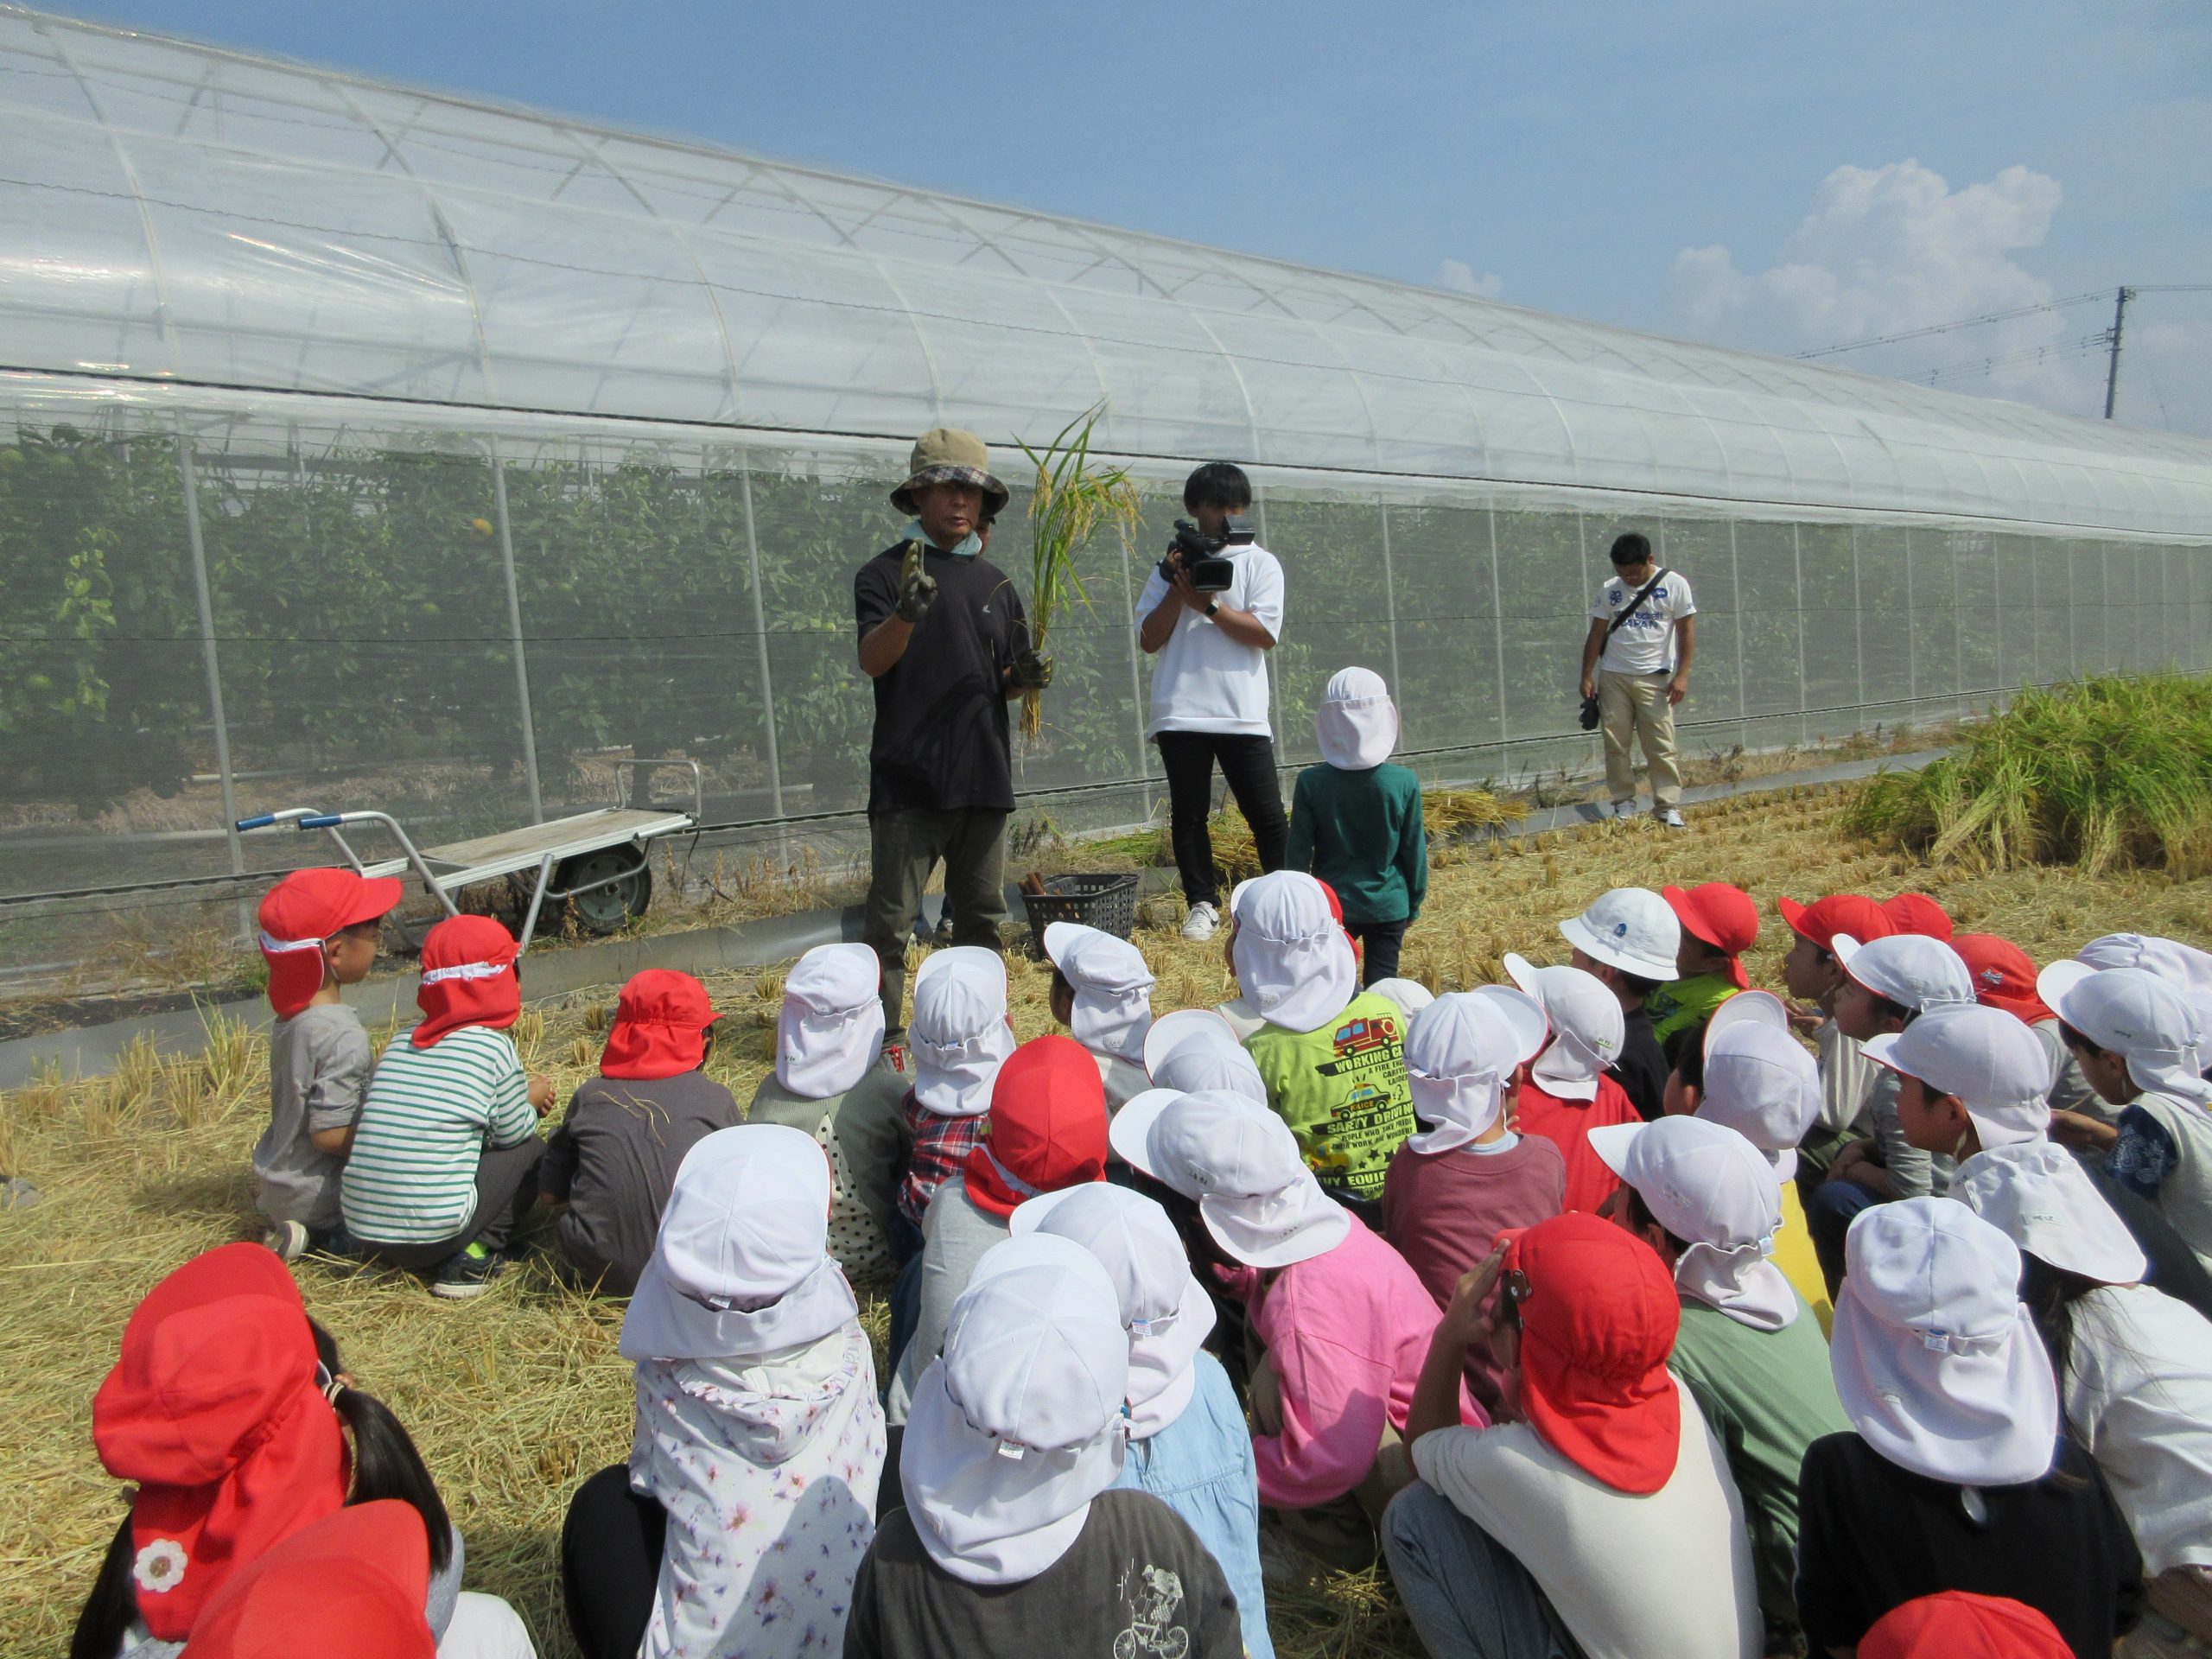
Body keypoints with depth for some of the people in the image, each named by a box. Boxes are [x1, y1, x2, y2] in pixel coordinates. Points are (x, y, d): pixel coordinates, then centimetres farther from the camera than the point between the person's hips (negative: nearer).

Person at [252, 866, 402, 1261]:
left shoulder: (290, 1015, 1)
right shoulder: (342, 1035, -27)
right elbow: (330, 1134, -27)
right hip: (317, 1196, -8)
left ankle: (303, 1234, 7)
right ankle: (330, 1239, -8)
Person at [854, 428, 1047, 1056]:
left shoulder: (995, 583, 15)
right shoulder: (886, 572, 0)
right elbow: (872, 661, -14)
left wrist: (1027, 676, -3)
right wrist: (908, 611, -33)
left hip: (983, 775, 5)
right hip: (907, 776, -5)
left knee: (982, 915, 12)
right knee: (890, 918, -2)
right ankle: (884, 1040, 7)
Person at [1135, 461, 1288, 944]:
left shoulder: (1261, 564, 7)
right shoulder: (1172, 566, 12)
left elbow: (1265, 634, -6)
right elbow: (1150, 640, 5)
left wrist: (1207, 603, -11)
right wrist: (1178, 589, -7)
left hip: (1243, 714, -2)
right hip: (1181, 712, 2)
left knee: (1266, 814, -2)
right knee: (1188, 814, 4)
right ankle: (1203, 905, 14)